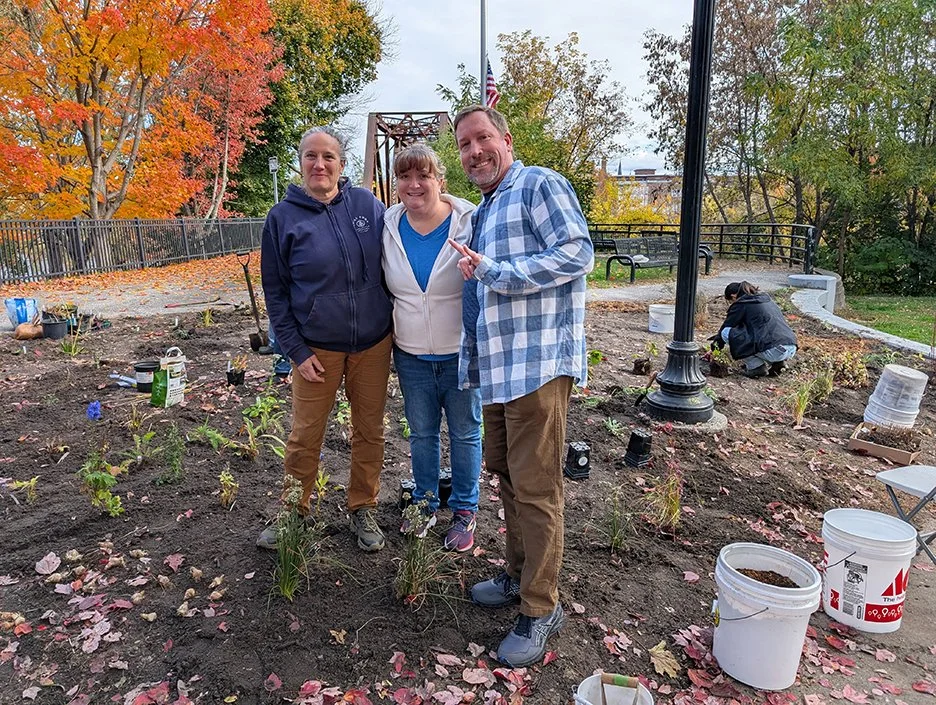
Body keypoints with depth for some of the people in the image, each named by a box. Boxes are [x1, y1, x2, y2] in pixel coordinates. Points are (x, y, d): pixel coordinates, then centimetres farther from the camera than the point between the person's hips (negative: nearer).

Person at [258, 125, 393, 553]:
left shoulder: (367, 204, -1)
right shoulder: (283, 216, -4)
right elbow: (275, 290, -2)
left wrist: (396, 321, 4)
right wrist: (296, 350, -8)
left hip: (374, 342, 2)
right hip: (317, 347, -1)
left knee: (369, 430, 11)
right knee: (305, 436, 8)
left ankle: (363, 509, 30)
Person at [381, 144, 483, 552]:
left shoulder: (469, 222, -13)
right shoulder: (388, 226, -1)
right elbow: (380, 287, 11)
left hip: (461, 352, -3)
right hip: (411, 355, 3)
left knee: (465, 433, 11)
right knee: (421, 433, 17)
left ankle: (465, 510, 29)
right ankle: (425, 503, 36)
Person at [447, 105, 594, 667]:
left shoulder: (540, 185, -6)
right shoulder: (484, 212, 22)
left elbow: (578, 253, -19)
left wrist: (494, 272, -20)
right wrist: (473, 364, 24)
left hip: (538, 364, -10)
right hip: (498, 367, 10)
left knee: (535, 488, -3)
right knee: (505, 472, 17)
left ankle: (542, 608, 11)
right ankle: (520, 574, 35)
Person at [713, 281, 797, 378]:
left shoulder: (740, 304, 1)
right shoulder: (765, 298, 25)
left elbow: (726, 326, 10)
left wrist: (718, 344, 28)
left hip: (774, 351, -8)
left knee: (726, 333, -1)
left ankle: (757, 367, 0)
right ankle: (775, 363, 14)